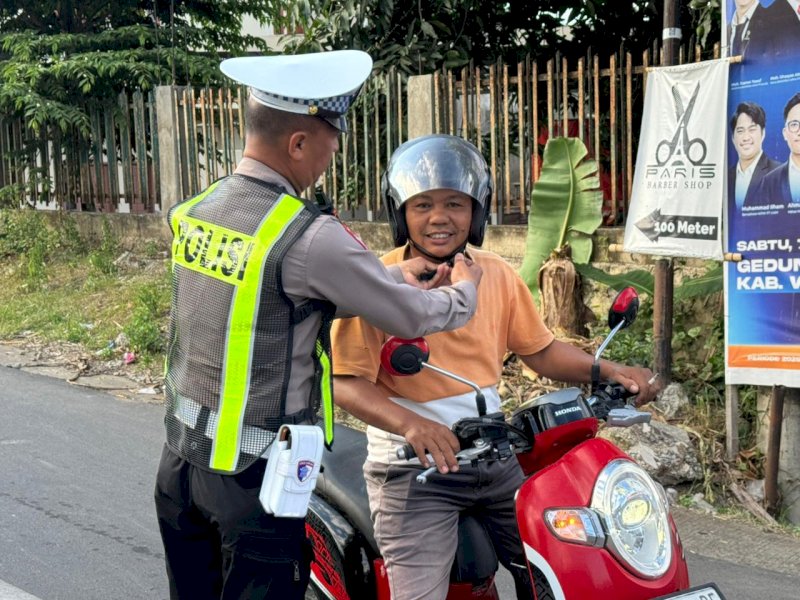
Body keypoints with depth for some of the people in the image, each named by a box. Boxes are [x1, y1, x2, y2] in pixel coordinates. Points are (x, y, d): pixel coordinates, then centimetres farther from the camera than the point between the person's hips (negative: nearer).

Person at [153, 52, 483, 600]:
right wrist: (465, 289, 10)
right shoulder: (309, 237, -22)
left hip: (181, 455, 8)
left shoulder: (194, 211, 2)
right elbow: (413, 318, -12)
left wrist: (392, 278, 16)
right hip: (255, 474, -7)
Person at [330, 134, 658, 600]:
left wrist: (607, 370, -3)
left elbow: (539, 350, 13)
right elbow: (347, 381, -17)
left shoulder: (497, 275, 4)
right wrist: (410, 424, -34)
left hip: (495, 458, 5)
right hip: (413, 465, -5)